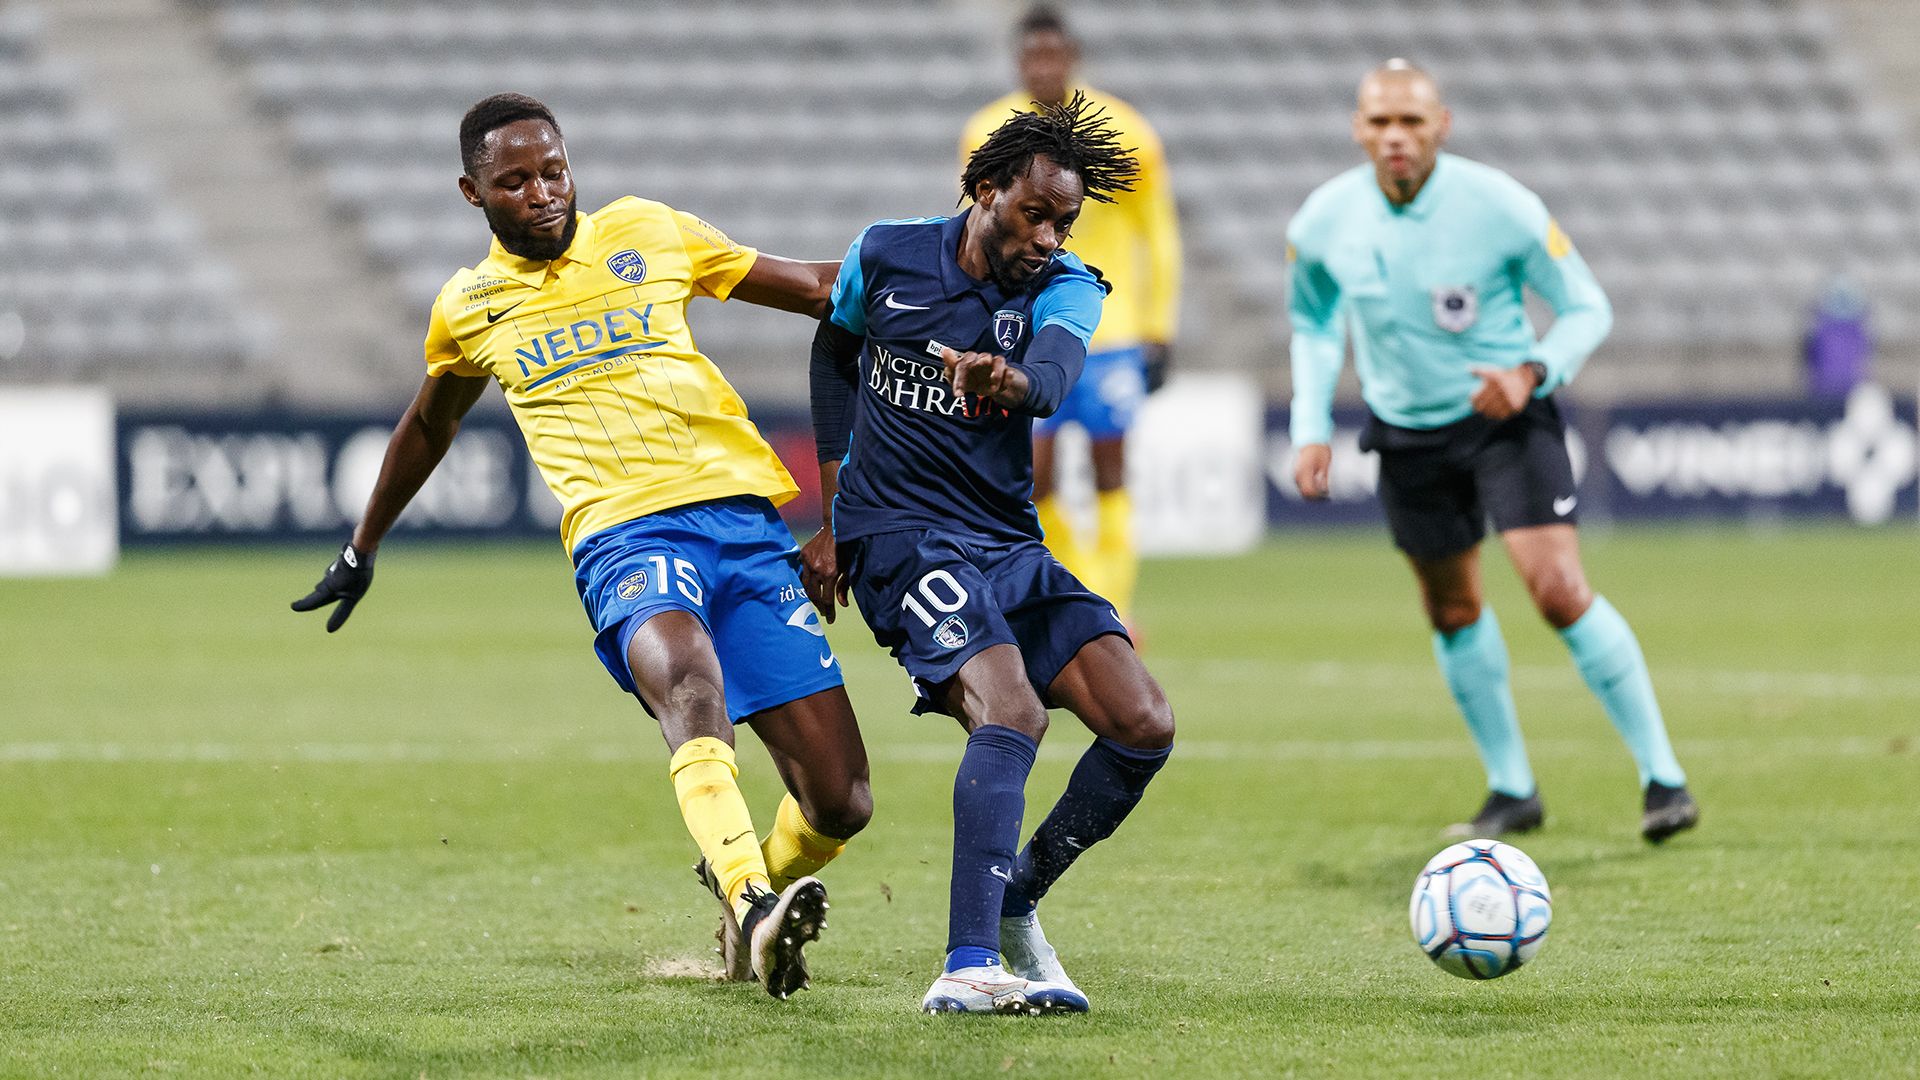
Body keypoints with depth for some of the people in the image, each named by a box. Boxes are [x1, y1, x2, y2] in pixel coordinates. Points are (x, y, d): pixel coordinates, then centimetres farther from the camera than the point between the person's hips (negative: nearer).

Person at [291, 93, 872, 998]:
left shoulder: (647, 234, 12)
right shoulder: (466, 310, 15)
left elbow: (812, 288, 21)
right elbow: (428, 427, 35)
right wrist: (361, 549, 44)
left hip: (742, 515, 2)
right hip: (623, 532, -2)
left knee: (839, 803, -7)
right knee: (689, 684, -38)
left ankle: (753, 893, 25)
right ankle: (754, 906, -55)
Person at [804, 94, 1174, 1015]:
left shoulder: (1065, 289, -2)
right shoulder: (887, 256, -2)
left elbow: (1055, 370, -27)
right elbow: (834, 353, 18)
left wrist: (1012, 380, -52)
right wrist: (835, 516, 15)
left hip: (1011, 548, 4)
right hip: (900, 535, -4)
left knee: (1144, 726, -11)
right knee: (1012, 712, -29)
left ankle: (1015, 905, 11)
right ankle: (967, 968, -40)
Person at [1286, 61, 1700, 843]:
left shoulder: (1499, 206, -19)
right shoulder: (1325, 221, -9)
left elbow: (1586, 307, -8)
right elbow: (1314, 321, 12)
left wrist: (1532, 372, -26)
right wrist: (1311, 429, 2)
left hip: (1506, 418, -4)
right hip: (1407, 435, 4)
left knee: (1560, 591, -16)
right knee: (1454, 611, 12)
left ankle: (1663, 777, -6)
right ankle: (1511, 789, 29)